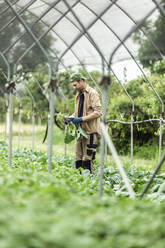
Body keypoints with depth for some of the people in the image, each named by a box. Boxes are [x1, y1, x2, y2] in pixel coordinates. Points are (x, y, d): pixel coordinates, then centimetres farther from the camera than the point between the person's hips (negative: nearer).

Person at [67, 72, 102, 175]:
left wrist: (82, 119, -20)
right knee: (78, 159, 8)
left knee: (88, 159, -8)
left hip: (90, 131, -8)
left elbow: (98, 112, -16)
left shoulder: (92, 93, -8)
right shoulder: (79, 95, 20)